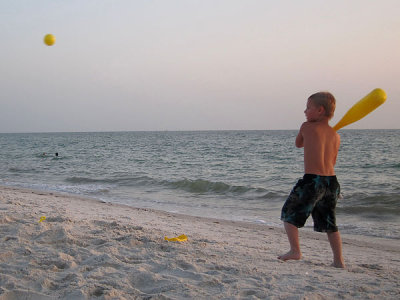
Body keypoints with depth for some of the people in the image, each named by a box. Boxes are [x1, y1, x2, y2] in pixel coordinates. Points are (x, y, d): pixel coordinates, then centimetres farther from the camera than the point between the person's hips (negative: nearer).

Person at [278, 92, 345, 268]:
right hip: (332, 181, 6)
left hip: (312, 180, -6)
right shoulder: (335, 135, 10)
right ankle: (339, 260, 17)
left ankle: (295, 250, 5)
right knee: (330, 224, 17)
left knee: (289, 214, 11)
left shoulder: (307, 126, -2)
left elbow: (298, 144, 17)